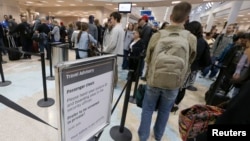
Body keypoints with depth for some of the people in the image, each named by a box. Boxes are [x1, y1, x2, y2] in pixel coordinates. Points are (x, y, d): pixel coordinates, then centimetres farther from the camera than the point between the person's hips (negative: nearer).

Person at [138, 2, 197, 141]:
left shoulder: (157, 35, -9)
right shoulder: (191, 39, -8)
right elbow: (189, 64, 5)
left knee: (147, 109, 17)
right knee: (164, 112, 20)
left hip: (154, 81, 0)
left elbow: (148, 59, 3)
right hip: (174, 84, 1)